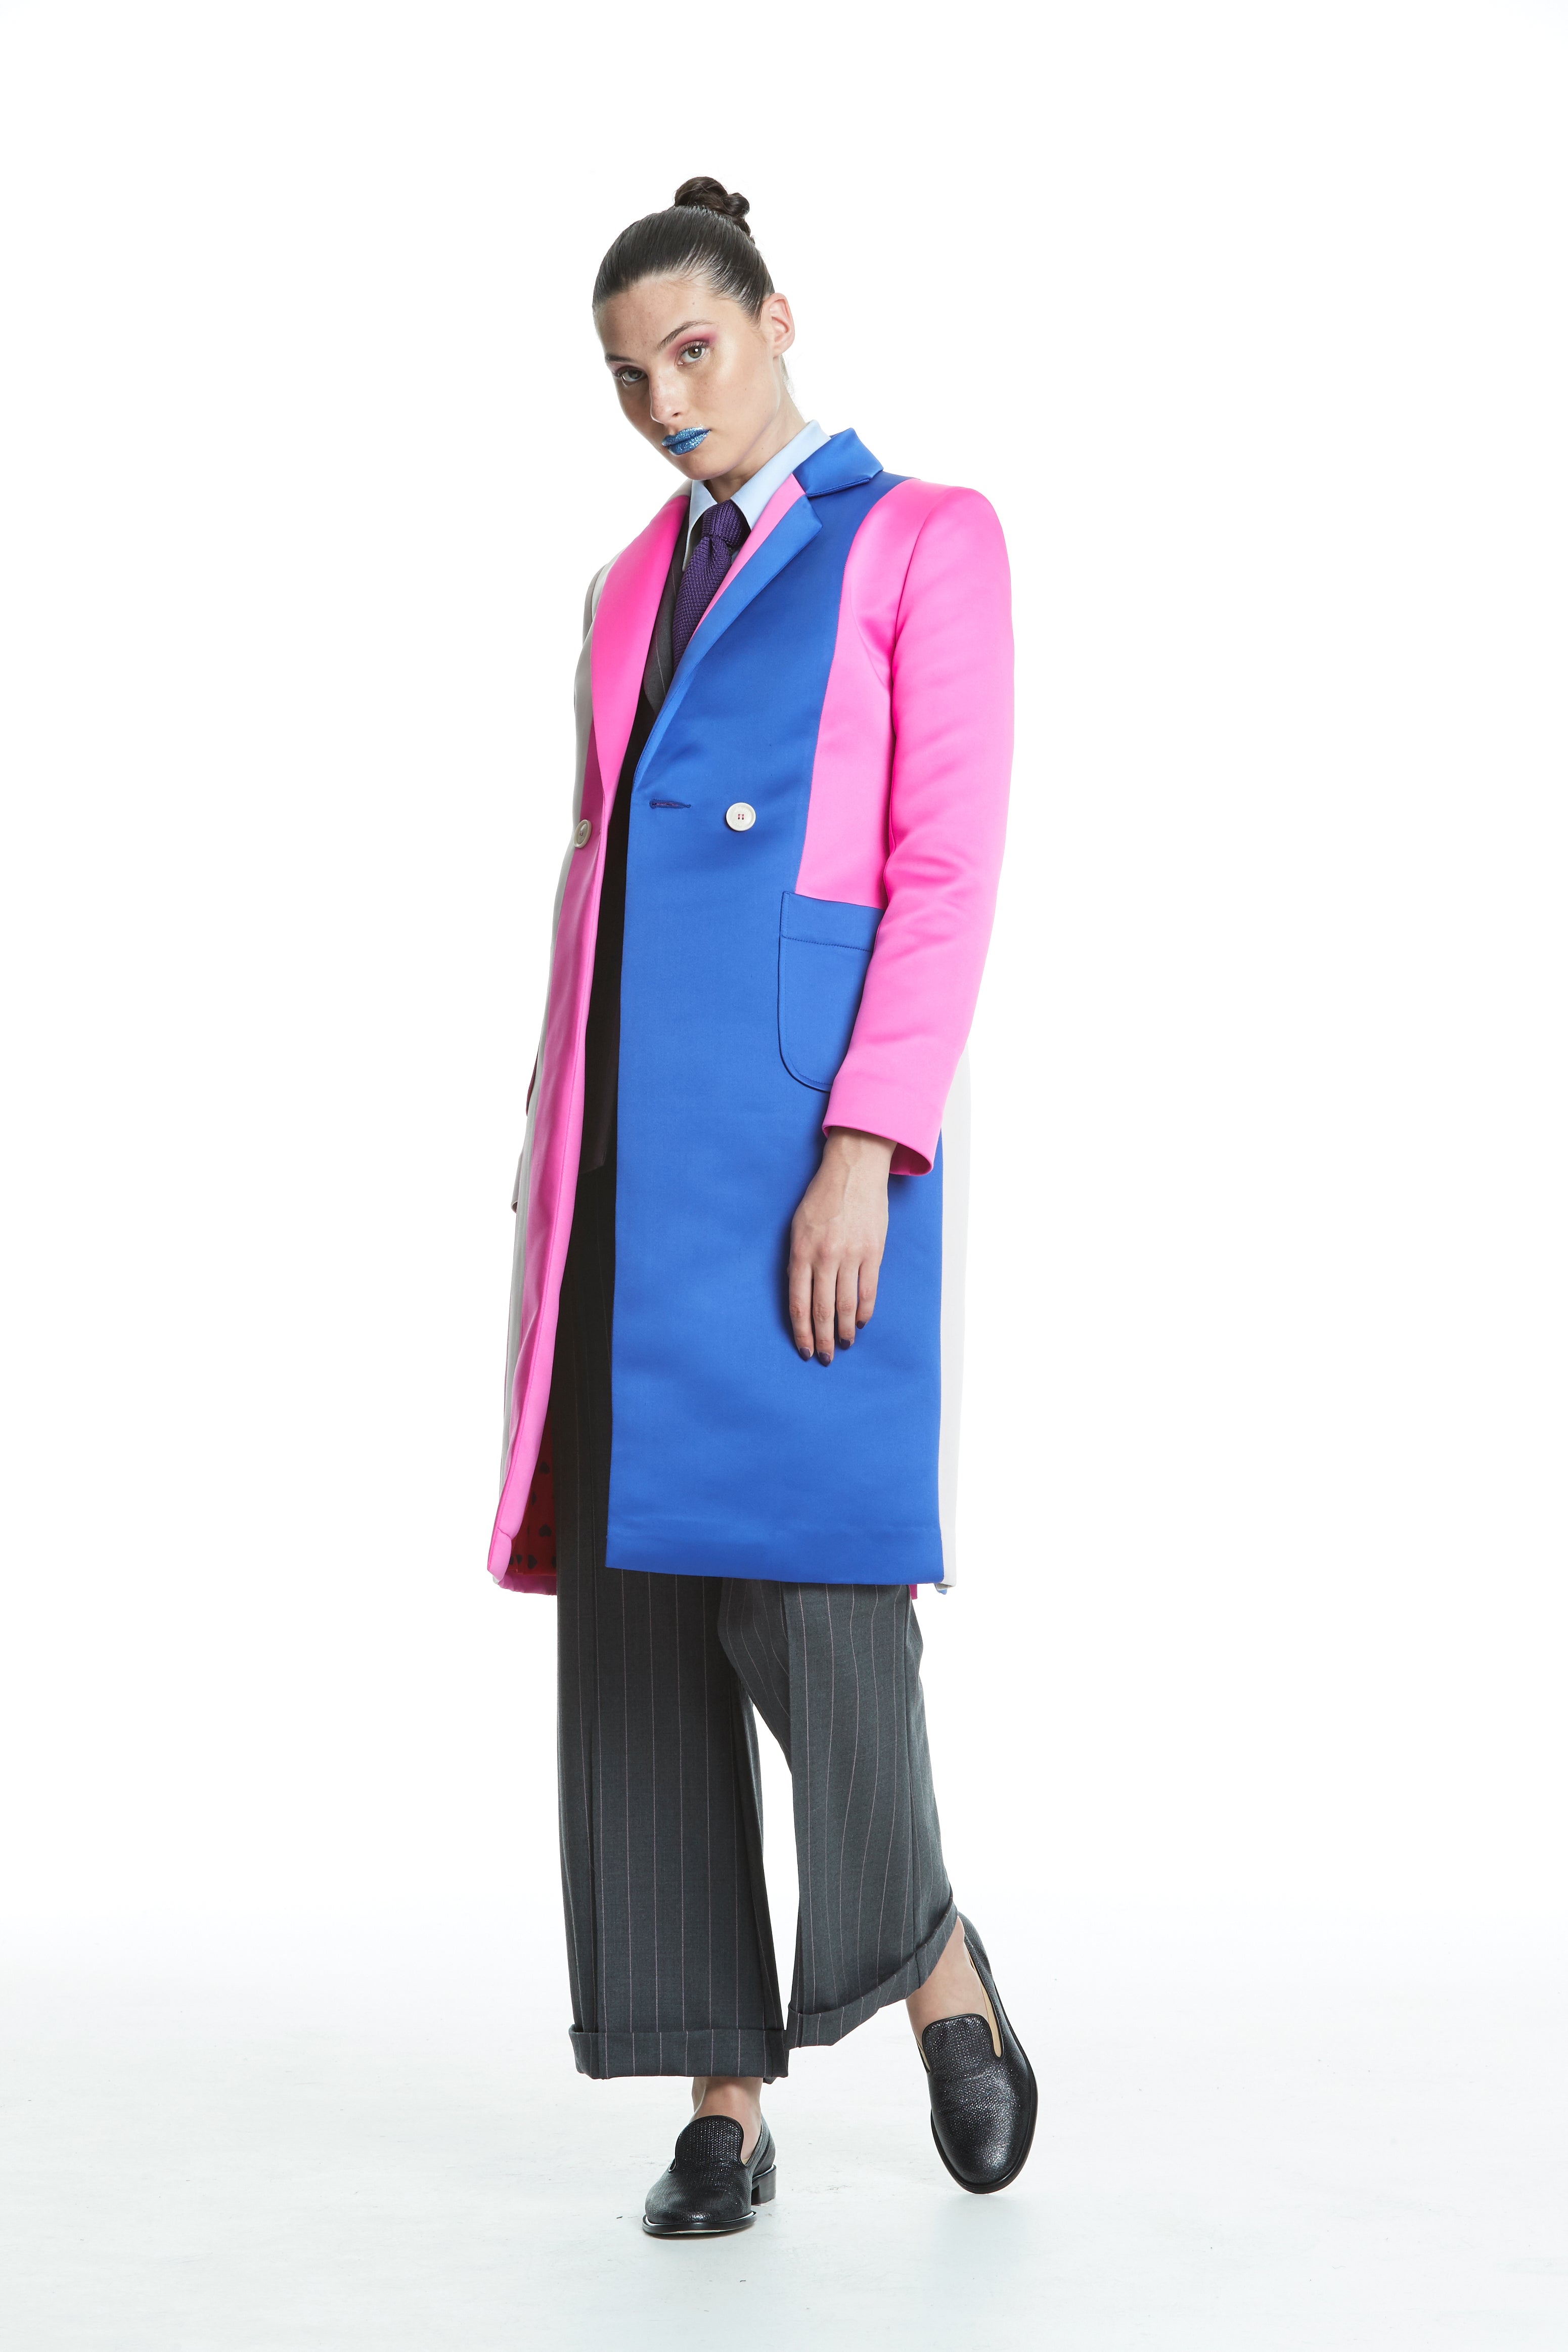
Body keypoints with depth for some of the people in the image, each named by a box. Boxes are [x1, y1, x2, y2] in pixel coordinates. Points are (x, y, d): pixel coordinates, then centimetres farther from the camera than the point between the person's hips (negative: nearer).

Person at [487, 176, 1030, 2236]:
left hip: (808, 1123, -6)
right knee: (636, 1601, 1)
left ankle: (927, 1950, 17)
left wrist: (866, 1154, -17)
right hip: (629, 1137, 6)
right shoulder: (634, 590, 21)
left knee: (801, 1570, -12)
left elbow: (949, 868, -7)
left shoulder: (926, 540, 2)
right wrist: (558, 1171, 12)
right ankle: (724, 2094, 8)